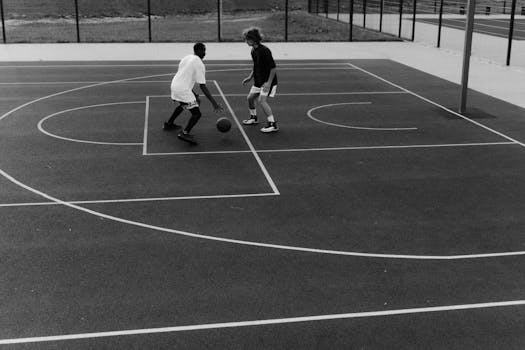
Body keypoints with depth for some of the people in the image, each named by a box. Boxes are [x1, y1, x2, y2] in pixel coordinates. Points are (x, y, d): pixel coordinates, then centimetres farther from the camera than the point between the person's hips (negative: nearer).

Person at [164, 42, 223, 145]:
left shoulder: (186, 58, 17)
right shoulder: (199, 64, -9)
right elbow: (203, 86, -13)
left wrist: (195, 95, 28)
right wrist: (214, 103, -14)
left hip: (174, 85, 9)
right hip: (183, 90, -9)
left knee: (183, 104, 37)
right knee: (197, 113, -5)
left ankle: (169, 124, 48)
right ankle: (185, 133, -22)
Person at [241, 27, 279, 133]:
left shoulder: (264, 50, -22)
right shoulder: (253, 51, 6)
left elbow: (273, 68, -22)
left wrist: (268, 83, -25)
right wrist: (250, 77, 17)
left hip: (267, 81, -9)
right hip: (258, 81, 9)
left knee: (262, 100, -20)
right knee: (250, 98, 15)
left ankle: (273, 125, -15)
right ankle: (253, 118, 39)